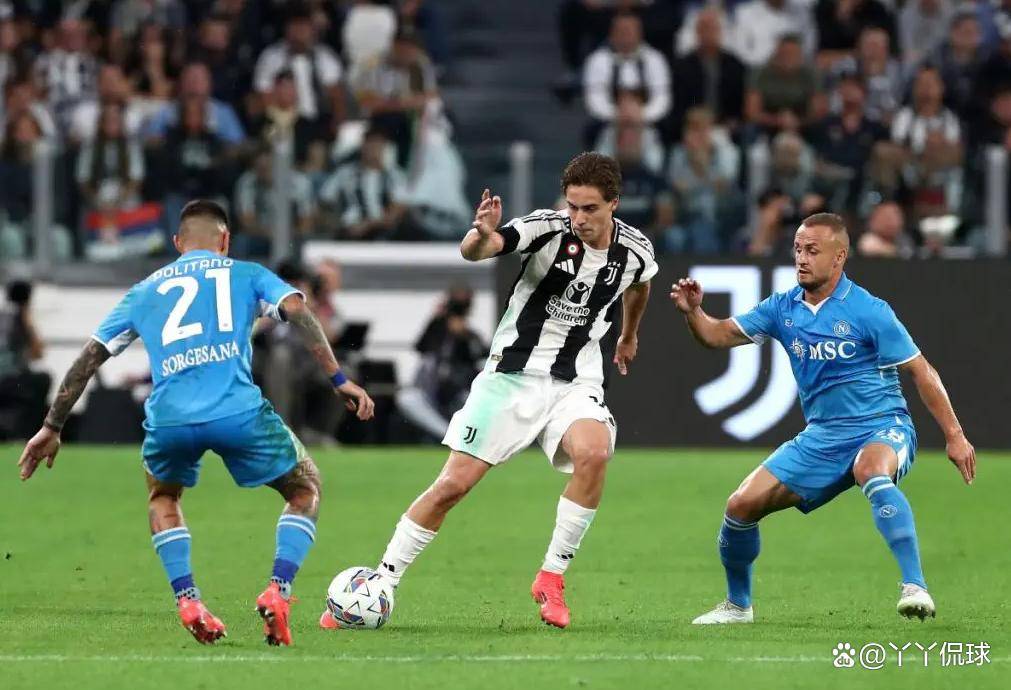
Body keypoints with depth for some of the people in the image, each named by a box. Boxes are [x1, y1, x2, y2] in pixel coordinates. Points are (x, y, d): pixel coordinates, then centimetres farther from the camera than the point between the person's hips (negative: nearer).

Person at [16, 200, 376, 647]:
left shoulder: (144, 292, 27)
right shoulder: (245, 275, 21)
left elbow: (89, 358, 26)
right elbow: (298, 311, 3)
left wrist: (52, 427, 31)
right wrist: (338, 379, 1)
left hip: (169, 419, 2)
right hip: (239, 412, -2)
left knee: (162, 497, 35)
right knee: (306, 490, 21)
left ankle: (187, 601, 15)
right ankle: (277, 593, 0)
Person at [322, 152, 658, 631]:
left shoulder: (635, 251, -4)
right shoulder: (547, 228, -16)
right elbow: (473, 252, -33)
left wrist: (628, 335, 38)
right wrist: (481, 237, -56)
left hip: (575, 380, 2)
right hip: (512, 372, -2)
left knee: (594, 452, -29)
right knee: (453, 484, -7)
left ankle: (551, 578, -14)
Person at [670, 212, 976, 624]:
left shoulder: (867, 311, -12)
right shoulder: (783, 309, 5)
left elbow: (920, 371, -7)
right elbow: (719, 335, 9)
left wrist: (954, 435, -9)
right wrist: (692, 311, -14)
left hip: (882, 428, -6)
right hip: (822, 437, 6)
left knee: (872, 473, -42)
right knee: (741, 506, -2)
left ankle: (915, 588, -45)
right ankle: (737, 605, 21)